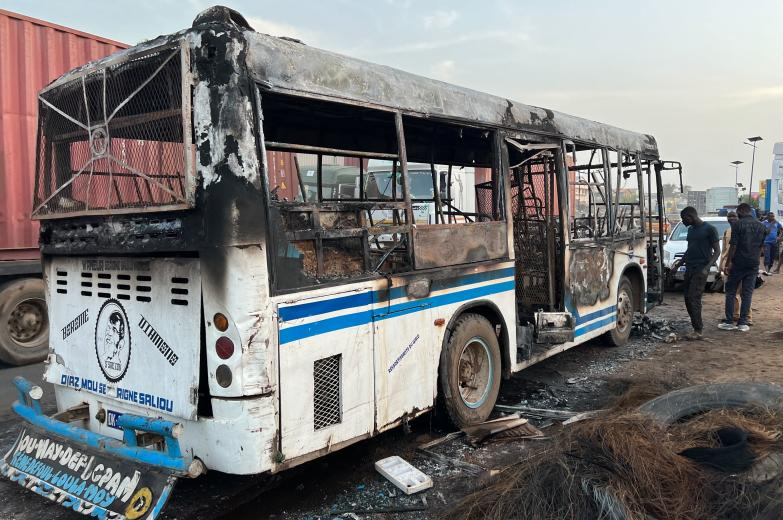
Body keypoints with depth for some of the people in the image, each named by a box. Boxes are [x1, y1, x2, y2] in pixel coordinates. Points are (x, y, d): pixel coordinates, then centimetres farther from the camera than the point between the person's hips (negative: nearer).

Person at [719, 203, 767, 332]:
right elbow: (761, 247, 13)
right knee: (747, 293, 7)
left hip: (738, 263, -4)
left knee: (731, 292, 5)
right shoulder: (761, 226, 8)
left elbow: (733, 245, -12)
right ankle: (743, 323, 7)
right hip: (753, 264, 5)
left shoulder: (738, 224, -9)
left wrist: (728, 263, -8)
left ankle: (729, 322, 4)